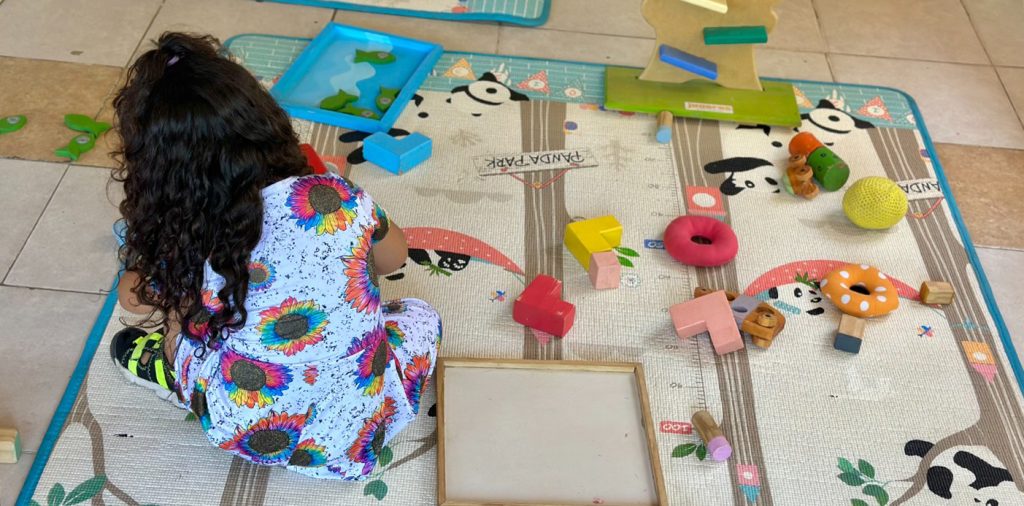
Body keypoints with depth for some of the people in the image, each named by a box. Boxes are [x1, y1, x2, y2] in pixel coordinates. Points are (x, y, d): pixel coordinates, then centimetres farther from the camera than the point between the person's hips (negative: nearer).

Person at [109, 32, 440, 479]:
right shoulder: (339, 197, -15)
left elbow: (132, 295, 11)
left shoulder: (185, 250, -15)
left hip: (252, 436, 1)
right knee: (419, 314, 27)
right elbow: (393, 259, 8)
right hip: (361, 431, 0)